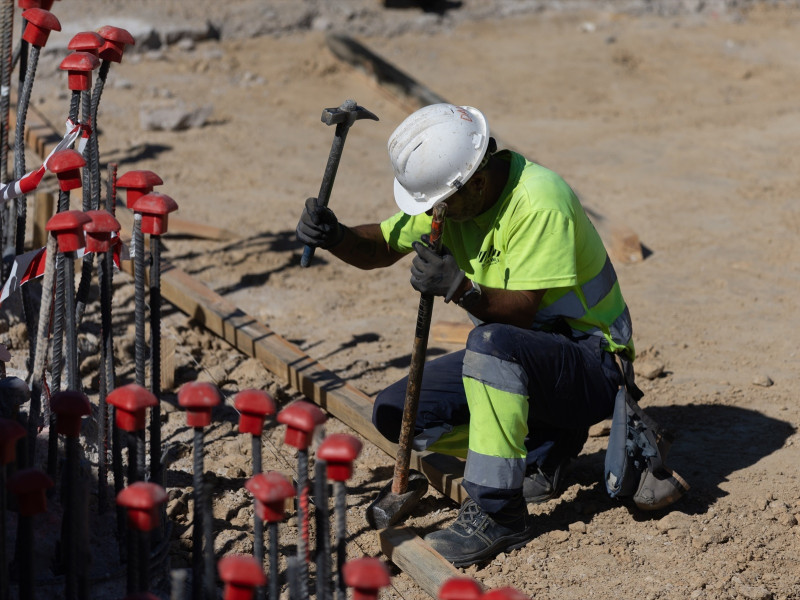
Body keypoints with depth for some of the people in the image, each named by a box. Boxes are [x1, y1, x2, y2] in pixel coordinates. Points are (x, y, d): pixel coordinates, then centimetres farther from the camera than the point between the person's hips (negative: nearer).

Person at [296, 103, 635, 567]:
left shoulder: (539, 201, -26)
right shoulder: (452, 189, -2)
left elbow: (521, 312, -29)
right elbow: (381, 249, 5)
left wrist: (461, 289, -45)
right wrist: (335, 237, -16)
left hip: (588, 361, -9)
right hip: (513, 361, 9)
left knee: (493, 342, -40)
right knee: (395, 412, -4)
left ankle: (497, 513, -30)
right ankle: (542, 453, 6)